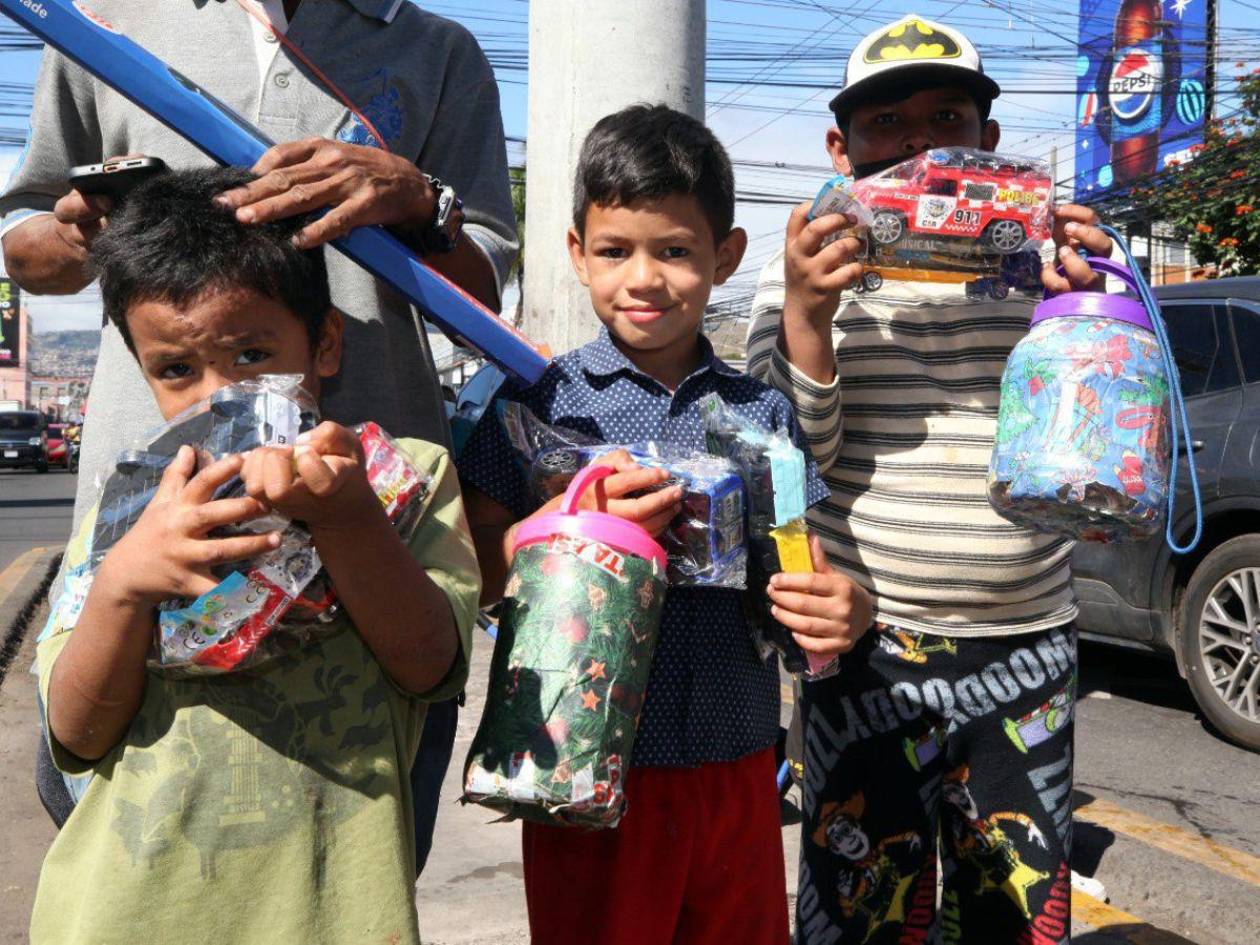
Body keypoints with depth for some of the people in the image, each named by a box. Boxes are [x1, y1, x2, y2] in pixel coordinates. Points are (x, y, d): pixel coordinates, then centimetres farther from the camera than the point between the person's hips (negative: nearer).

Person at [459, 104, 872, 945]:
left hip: (737, 777, 3)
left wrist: (846, 610, -15)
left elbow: (806, 571, 7)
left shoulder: (763, 412, 4)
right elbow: (471, 578, -7)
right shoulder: (537, 403, -4)